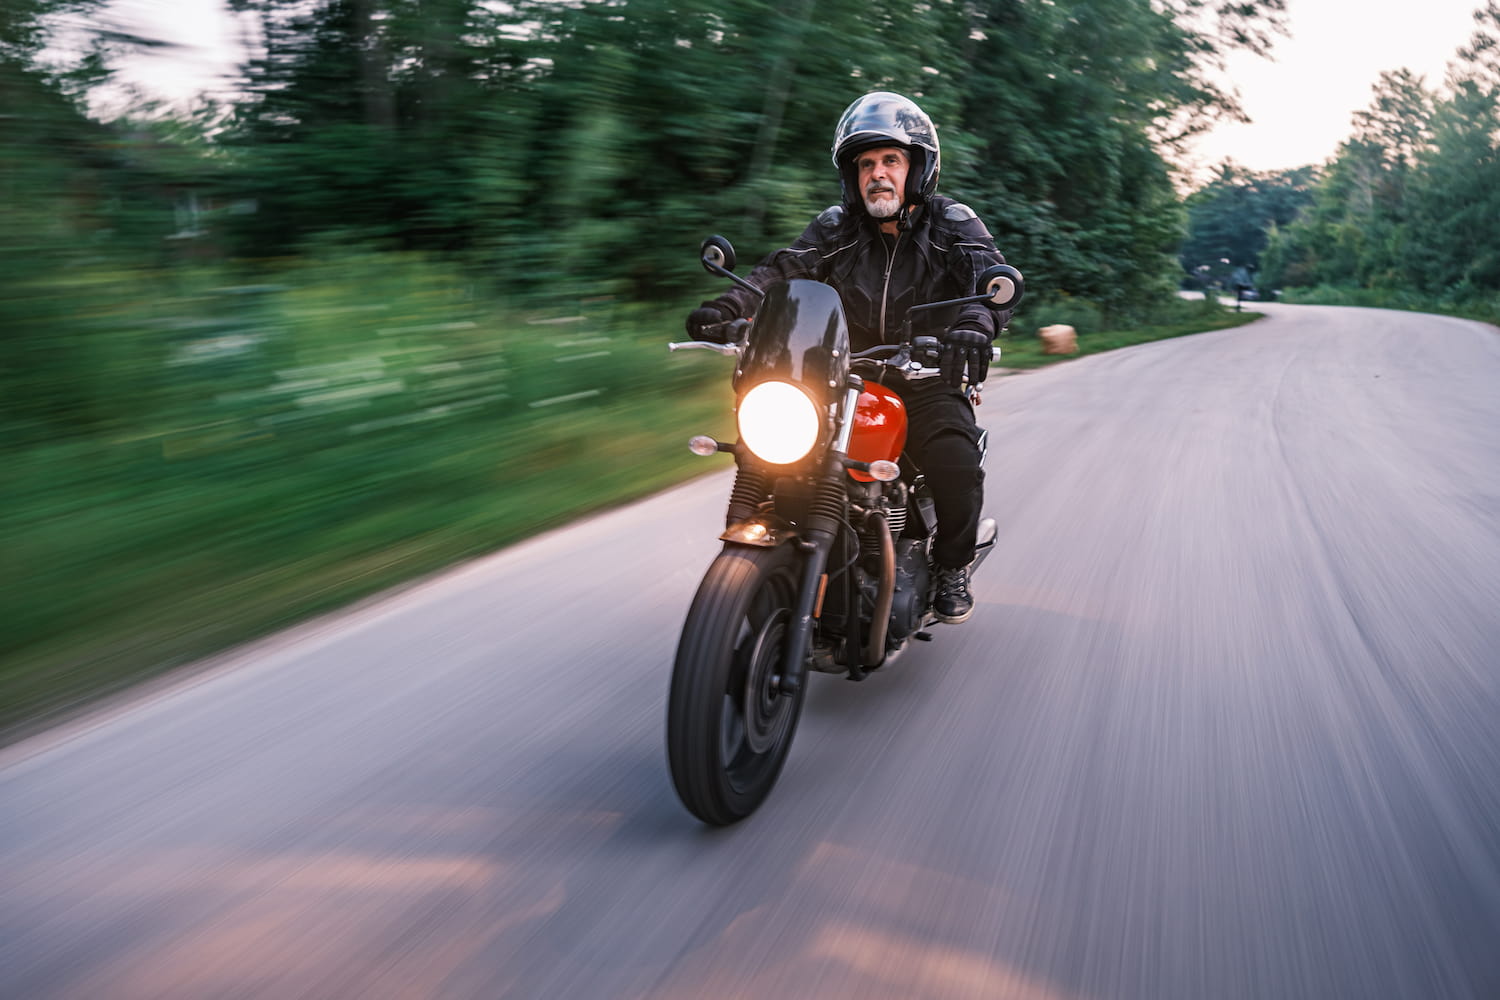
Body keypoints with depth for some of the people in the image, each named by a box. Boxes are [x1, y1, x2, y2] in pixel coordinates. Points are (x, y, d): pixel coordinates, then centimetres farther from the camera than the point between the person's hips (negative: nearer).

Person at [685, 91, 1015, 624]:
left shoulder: (953, 223, 2)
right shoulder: (836, 227, 8)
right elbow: (784, 270, -7)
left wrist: (976, 321, -41)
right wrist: (730, 306, -28)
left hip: (927, 383, -2)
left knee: (957, 466, -28)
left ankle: (952, 565, 2)